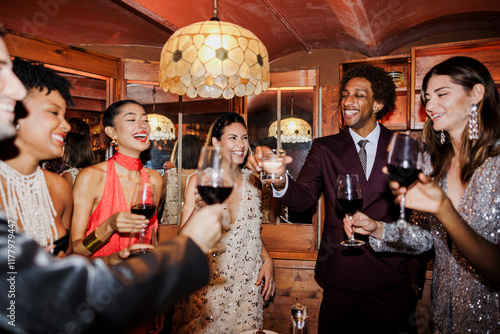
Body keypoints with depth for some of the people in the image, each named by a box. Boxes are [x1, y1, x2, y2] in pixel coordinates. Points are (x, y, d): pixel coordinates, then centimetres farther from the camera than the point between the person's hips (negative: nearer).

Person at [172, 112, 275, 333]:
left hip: (247, 285, 3)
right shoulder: (200, 182, -6)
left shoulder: (252, 181, 4)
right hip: (208, 284, -3)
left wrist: (267, 259, 1)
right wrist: (199, 208, -24)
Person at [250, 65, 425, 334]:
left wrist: (416, 271, 1)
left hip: (392, 279, 0)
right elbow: (303, 198, -10)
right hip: (339, 277, 1)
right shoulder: (325, 148, 3)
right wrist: (279, 179, -32)